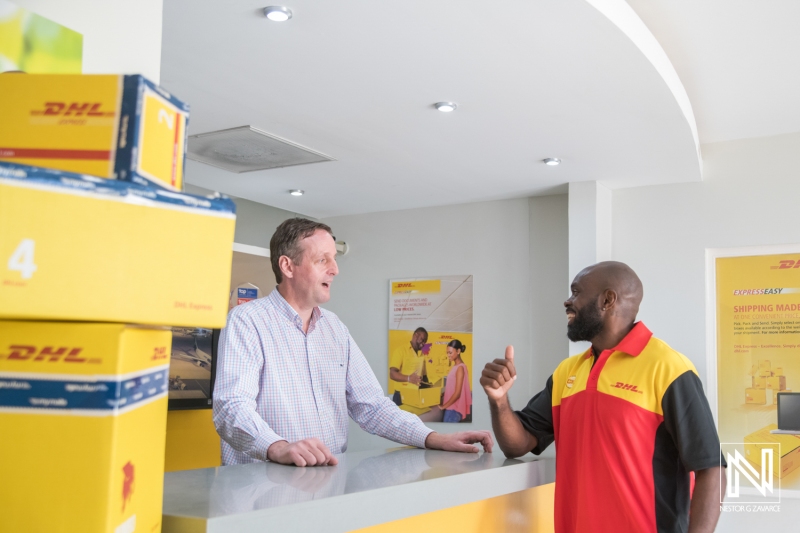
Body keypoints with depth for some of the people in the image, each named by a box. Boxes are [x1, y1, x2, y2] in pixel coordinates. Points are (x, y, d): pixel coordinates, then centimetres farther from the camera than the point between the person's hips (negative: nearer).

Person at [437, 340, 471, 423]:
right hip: (451, 407, 9)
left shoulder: (460, 368, -15)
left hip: (454, 408, -9)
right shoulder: (456, 366, 12)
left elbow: (457, 393, -18)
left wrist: (444, 406, -12)